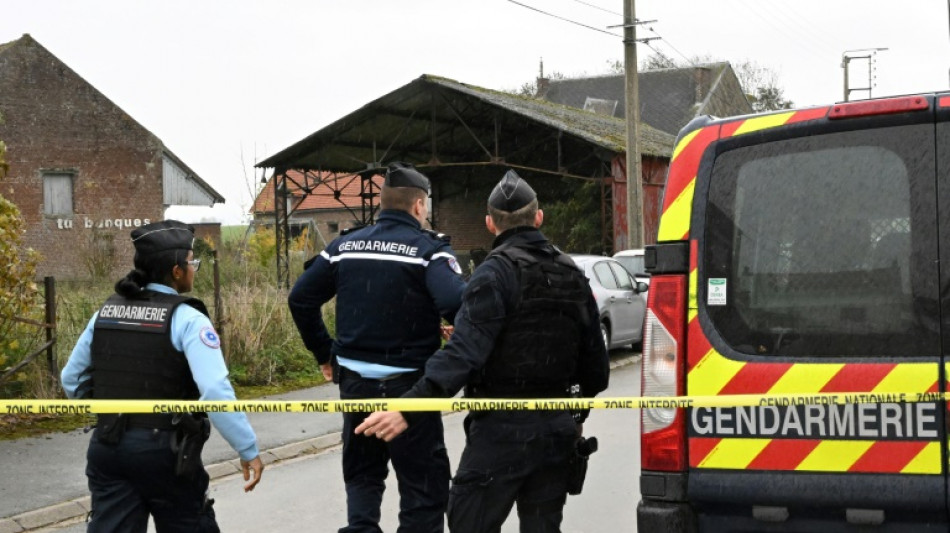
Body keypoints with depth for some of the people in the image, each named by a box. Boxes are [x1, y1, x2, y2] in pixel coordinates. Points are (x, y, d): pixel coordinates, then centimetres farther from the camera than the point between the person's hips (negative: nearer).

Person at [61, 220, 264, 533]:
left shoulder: (105, 313, 6)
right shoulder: (186, 320, -12)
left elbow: (72, 381, 13)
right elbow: (216, 392, -22)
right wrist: (248, 451, -17)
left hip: (108, 446, 5)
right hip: (165, 450, -5)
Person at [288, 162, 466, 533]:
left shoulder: (345, 245, 6)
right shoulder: (429, 249, -10)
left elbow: (300, 298, 7)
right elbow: (457, 305, -26)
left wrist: (324, 353, 14)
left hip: (354, 380, 5)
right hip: (408, 384, -5)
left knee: (363, 474, 23)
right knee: (425, 484, 5)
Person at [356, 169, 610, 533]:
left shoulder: (496, 274, -12)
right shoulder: (572, 276, 10)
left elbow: (465, 352, -25)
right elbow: (595, 363, 13)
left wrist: (410, 406, -32)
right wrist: (578, 414, 29)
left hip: (503, 430, -7)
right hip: (558, 428, 7)